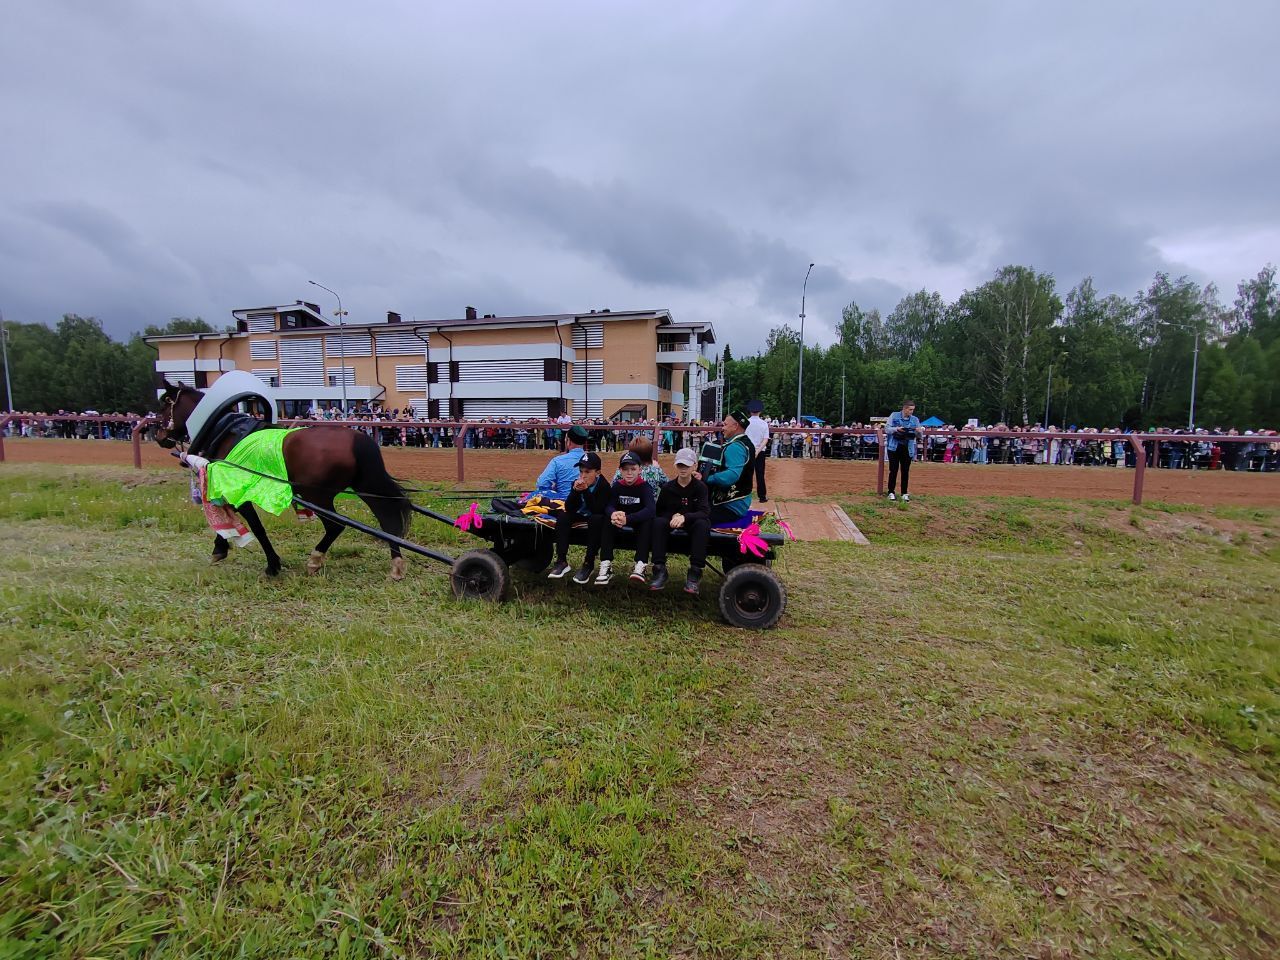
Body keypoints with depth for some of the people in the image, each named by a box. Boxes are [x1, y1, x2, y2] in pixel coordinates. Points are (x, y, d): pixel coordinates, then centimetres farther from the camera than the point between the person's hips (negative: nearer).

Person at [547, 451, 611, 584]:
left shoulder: (604, 486, -19)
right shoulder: (576, 483, -8)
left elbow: (597, 510, -29)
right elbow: (568, 509, -14)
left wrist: (586, 491, -36)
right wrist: (575, 491, -29)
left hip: (595, 519, -4)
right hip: (579, 516, 4)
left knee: (596, 519, -36)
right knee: (563, 516, -22)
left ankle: (588, 563, -29)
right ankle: (561, 561, -24)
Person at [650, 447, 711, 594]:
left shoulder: (700, 487, -9)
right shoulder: (668, 487, -2)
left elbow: (705, 512, -20)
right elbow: (660, 511, 2)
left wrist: (684, 517, -39)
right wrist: (674, 516, -21)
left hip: (693, 523, -2)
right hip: (672, 521, 2)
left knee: (703, 524, -35)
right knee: (658, 522, -29)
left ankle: (694, 574, -35)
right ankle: (660, 570, -32)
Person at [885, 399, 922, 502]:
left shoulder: (915, 419, 6)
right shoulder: (894, 415, 0)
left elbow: (919, 436, 7)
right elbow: (886, 429, -4)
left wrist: (918, 431, -16)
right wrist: (896, 429, -22)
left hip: (908, 448, 2)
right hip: (894, 447, -2)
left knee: (905, 471, 4)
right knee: (893, 470, -1)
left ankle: (904, 493, 13)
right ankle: (891, 492, 7)